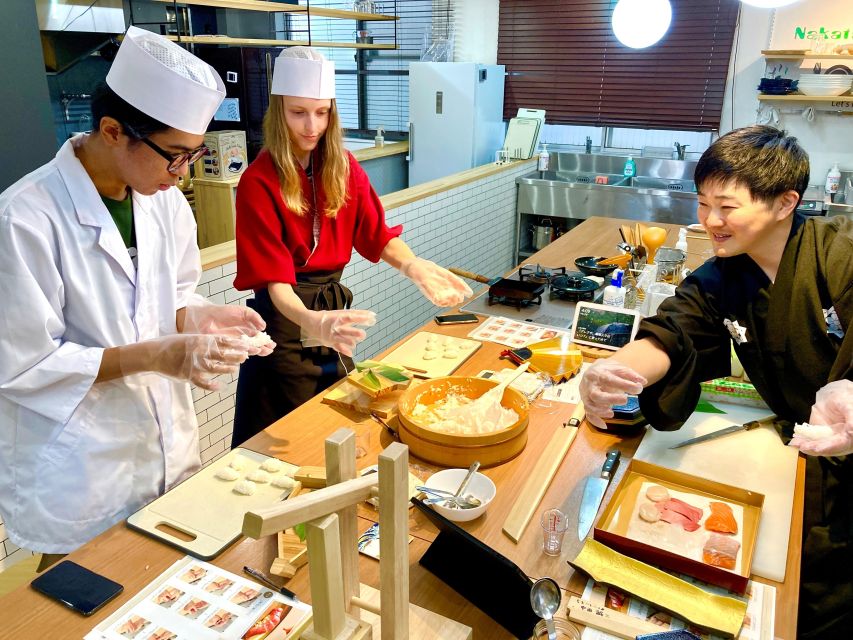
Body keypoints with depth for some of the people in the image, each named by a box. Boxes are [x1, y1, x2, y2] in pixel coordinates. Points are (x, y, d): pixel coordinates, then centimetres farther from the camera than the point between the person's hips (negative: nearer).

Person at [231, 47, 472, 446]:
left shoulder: (343, 166, 0)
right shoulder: (259, 182, -17)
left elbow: (377, 235, -3)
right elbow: (274, 277, -23)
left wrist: (414, 267, -25)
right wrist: (311, 322, -43)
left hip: (334, 308, 5)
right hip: (286, 316, -5)